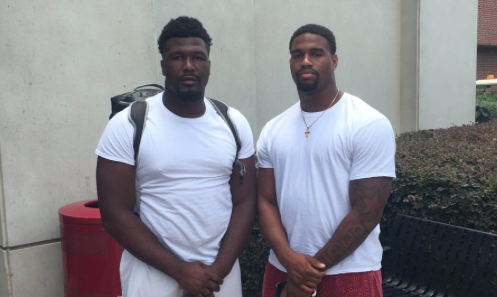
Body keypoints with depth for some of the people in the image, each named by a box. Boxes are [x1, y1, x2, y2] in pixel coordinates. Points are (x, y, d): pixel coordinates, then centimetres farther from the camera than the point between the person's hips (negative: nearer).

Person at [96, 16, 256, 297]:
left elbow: (244, 203, 0)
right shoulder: (127, 125, -10)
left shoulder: (234, 123, 0)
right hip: (152, 273, -2)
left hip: (220, 272, 3)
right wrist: (180, 270, -13)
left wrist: (217, 271, -10)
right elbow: (115, 213, -11)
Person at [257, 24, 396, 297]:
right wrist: (289, 259, -14)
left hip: (349, 274, -4)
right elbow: (266, 202, 2)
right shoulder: (273, 131, 4)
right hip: (282, 269, 4)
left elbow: (366, 214, -14)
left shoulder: (369, 125, -11)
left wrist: (313, 269, -12)